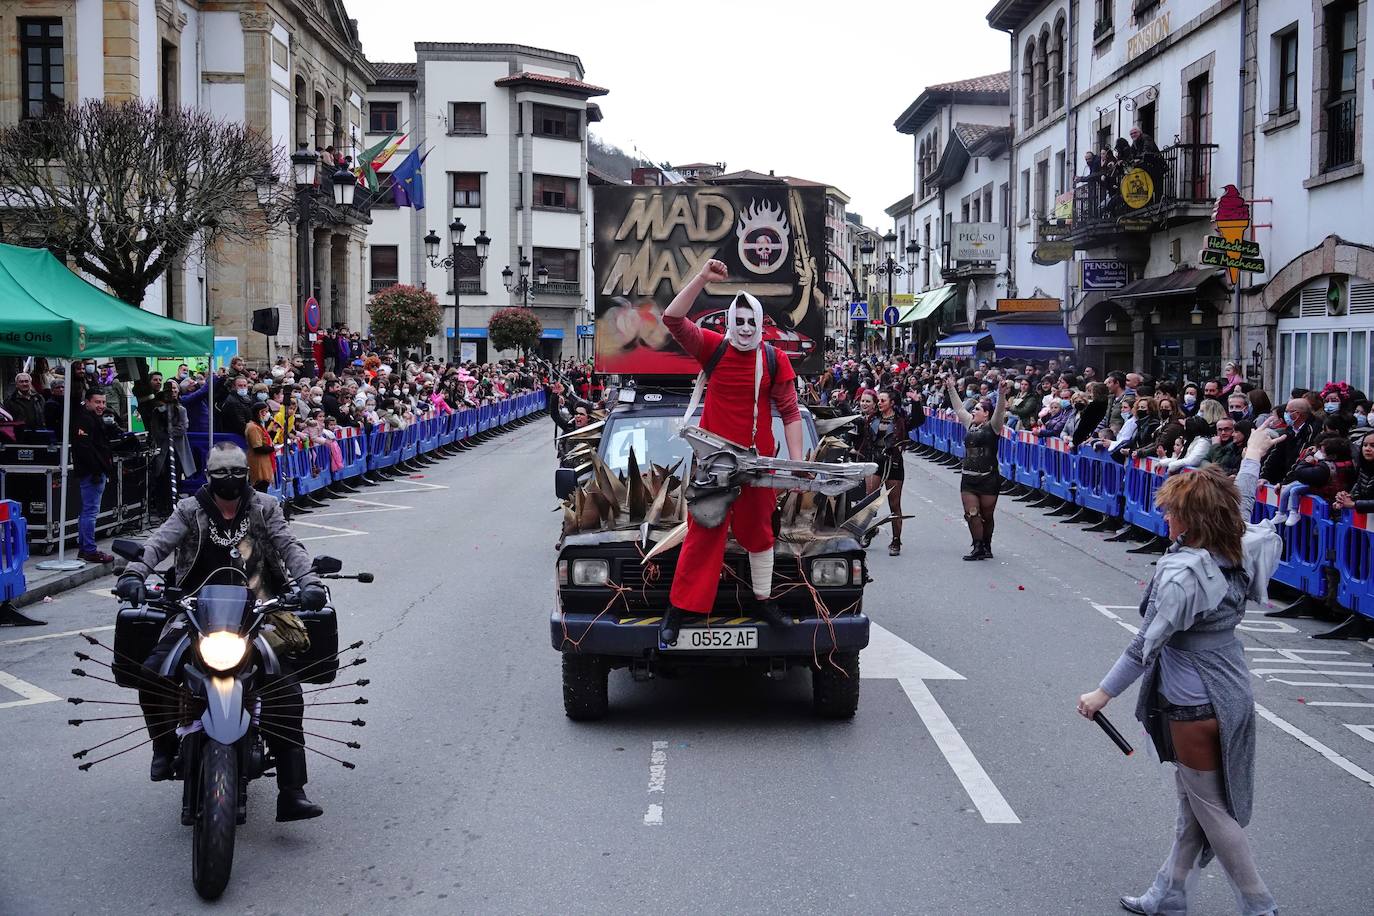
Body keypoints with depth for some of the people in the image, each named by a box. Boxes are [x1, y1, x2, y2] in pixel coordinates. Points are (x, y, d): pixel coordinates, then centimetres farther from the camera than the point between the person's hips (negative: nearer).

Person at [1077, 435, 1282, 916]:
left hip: (1195, 705, -9)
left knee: (1211, 808, 5)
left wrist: (1104, 692, -13)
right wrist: (1251, 456, 33)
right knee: (1193, 798, 18)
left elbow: (1147, 644, -22)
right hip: (1231, 691, 9)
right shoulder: (1236, 553, -4)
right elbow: (1240, 504, 17)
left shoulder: (1182, 575, -26)